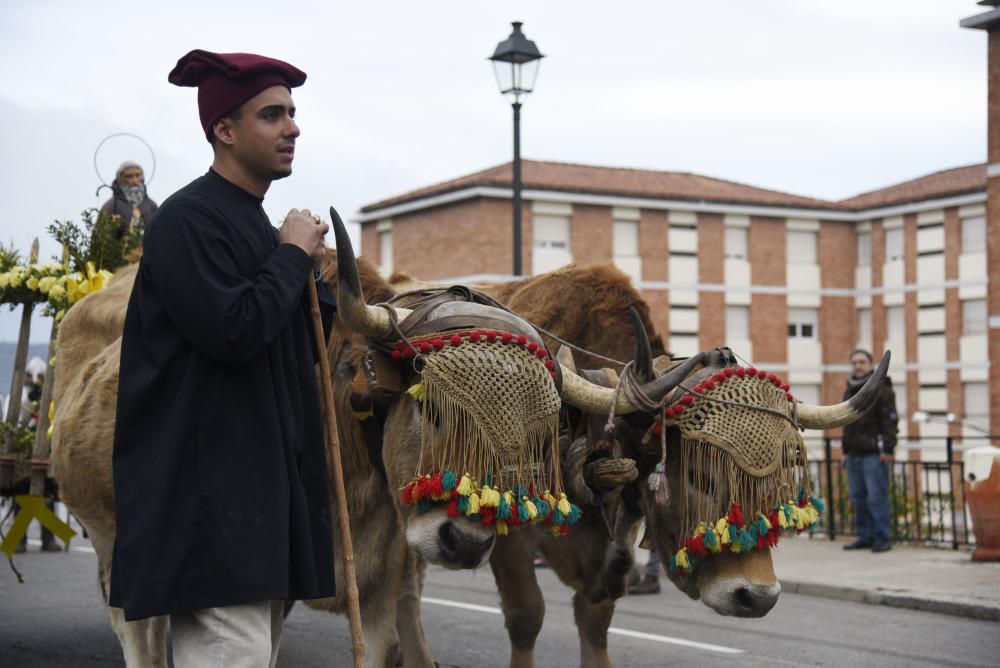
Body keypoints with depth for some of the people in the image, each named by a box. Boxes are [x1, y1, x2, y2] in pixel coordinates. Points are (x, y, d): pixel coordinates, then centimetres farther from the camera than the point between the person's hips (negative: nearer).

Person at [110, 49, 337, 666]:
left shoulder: (257, 225, 19)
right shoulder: (188, 219, -11)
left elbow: (296, 346, 24)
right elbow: (232, 330, -22)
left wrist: (313, 276, 7)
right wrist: (292, 255, -9)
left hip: (266, 476, 10)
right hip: (209, 491, -10)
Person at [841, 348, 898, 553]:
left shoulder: (881, 389, -5)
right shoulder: (850, 391, 19)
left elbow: (890, 421, -11)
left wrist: (888, 449, -18)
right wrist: (846, 449, 20)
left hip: (874, 454, -8)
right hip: (854, 454, 8)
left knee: (876, 497, -8)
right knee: (858, 498, 8)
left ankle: (882, 538, -5)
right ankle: (865, 537, 14)